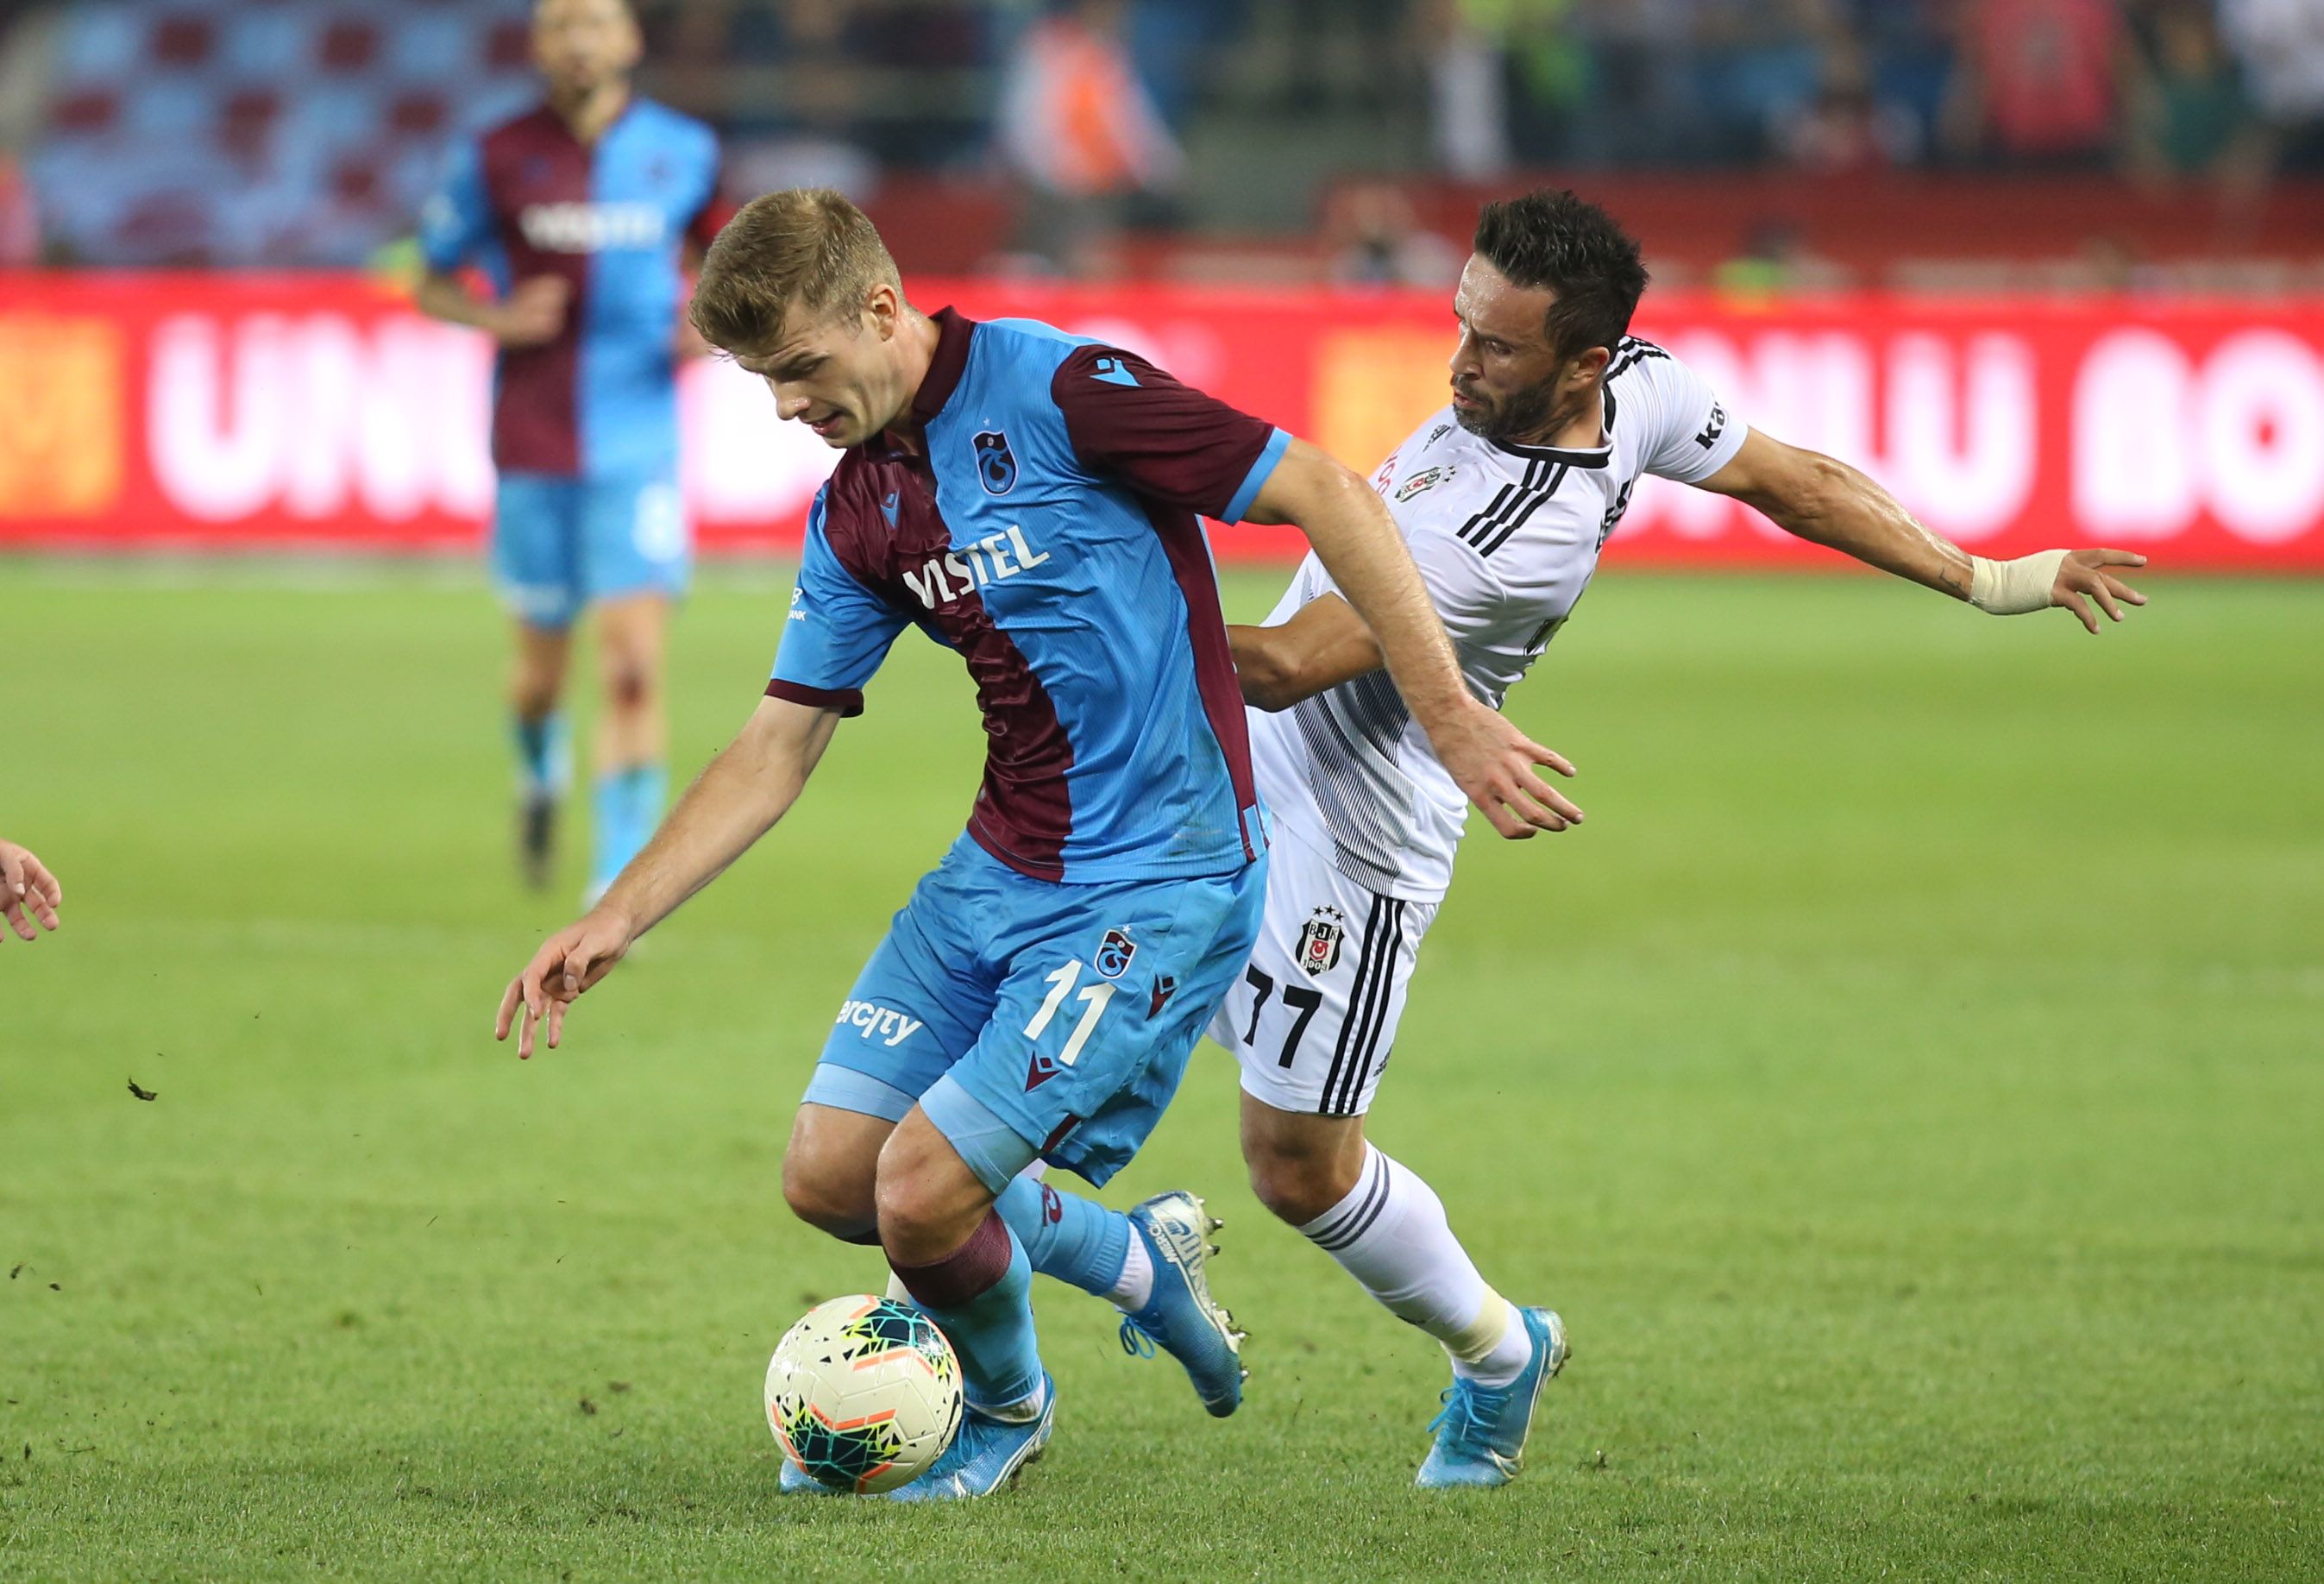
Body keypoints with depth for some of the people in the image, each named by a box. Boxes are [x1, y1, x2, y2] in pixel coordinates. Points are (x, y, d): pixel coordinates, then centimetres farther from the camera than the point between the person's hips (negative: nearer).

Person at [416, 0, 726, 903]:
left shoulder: (684, 151, 2)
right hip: (532, 448, 1)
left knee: (634, 667, -14)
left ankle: (619, 881, -10)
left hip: (637, 448, -1)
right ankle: (539, 776, 47)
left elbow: (711, 246, 20)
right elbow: (433, 283, 8)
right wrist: (498, 318, -12)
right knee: (541, 667, 12)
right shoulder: (499, 159, 0)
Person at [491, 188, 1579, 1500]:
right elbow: (778, 750, 12)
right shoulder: (856, 517, 7)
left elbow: (1325, 494, -16)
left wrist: (1453, 723, -18)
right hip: (998, 873, 8)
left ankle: (1009, 1404, 21)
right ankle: (1135, 1260, 26)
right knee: (829, 1175, 3)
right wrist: (617, 920, 3)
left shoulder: (1056, 391, -17)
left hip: (1161, 878, -8)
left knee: (923, 1192, -13)